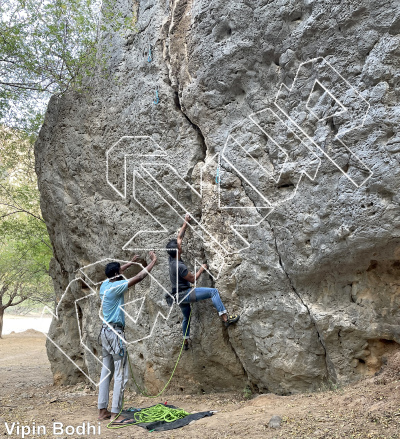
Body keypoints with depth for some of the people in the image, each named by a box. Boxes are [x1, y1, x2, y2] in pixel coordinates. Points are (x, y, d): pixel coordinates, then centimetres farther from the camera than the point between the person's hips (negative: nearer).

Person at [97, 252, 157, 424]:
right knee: (121, 373, -5)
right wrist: (153, 261, -7)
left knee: (106, 371, 11)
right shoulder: (115, 287, -16)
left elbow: (114, 274, 30)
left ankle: (102, 411, 16)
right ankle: (115, 414, -3)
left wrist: (130, 263, 37)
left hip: (106, 331, 9)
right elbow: (139, 277, -16)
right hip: (115, 333, -9)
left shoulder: (104, 285, 8)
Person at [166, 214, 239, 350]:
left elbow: (179, 237, 8)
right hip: (185, 294, -9)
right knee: (213, 291, -13)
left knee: (186, 317, 26)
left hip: (179, 296, 9)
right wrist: (201, 269, 1)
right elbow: (193, 279, -13)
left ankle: (186, 341, 36)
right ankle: (225, 317, -19)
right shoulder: (179, 266, -24)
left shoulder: (172, 259, 1)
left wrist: (186, 222, 12)